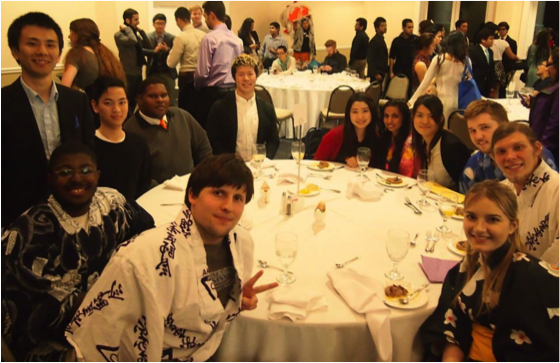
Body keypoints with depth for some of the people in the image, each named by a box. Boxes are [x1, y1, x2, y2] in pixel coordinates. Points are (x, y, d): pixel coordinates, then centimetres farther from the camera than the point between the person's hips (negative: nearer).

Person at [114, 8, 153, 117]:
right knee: (128, 102, -1)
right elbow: (132, 41, -29)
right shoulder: (119, 35, -9)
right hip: (128, 74, -8)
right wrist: (127, 29, -14)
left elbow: (149, 47, 5)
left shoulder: (136, 34, 15)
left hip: (138, 73, 8)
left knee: (135, 102, 16)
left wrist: (141, 31, 1)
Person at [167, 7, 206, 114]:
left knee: (186, 111, 3)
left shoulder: (181, 37, -12)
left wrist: (171, 51, 7)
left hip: (187, 77, -6)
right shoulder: (203, 35, 4)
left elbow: (171, 63, -10)